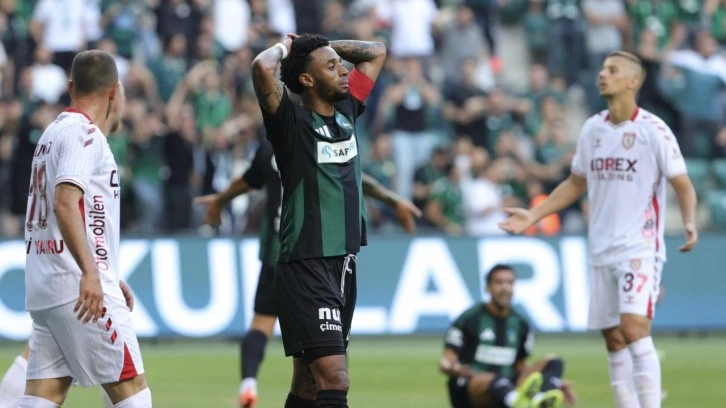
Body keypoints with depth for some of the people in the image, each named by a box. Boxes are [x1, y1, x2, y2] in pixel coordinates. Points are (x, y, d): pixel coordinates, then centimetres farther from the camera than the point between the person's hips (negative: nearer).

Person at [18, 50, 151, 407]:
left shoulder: (52, 133, 20)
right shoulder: (84, 133, -8)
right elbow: (65, 203, -23)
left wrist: (108, 275, 33)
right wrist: (90, 272, -31)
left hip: (42, 289, 9)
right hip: (81, 287, -9)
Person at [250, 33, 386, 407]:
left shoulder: (346, 111, 11)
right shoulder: (292, 123, -9)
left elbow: (376, 52, 25)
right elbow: (262, 67, -27)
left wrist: (322, 45, 13)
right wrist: (285, 48, -6)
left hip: (343, 265, 8)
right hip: (306, 268, -8)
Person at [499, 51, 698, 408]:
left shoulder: (653, 130, -8)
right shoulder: (592, 129, 10)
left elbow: (683, 185, -6)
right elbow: (576, 183, 21)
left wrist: (689, 223, -24)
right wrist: (533, 215, 15)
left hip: (640, 248, -6)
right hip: (602, 252, 6)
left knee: (634, 330, -20)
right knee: (614, 341, 5)